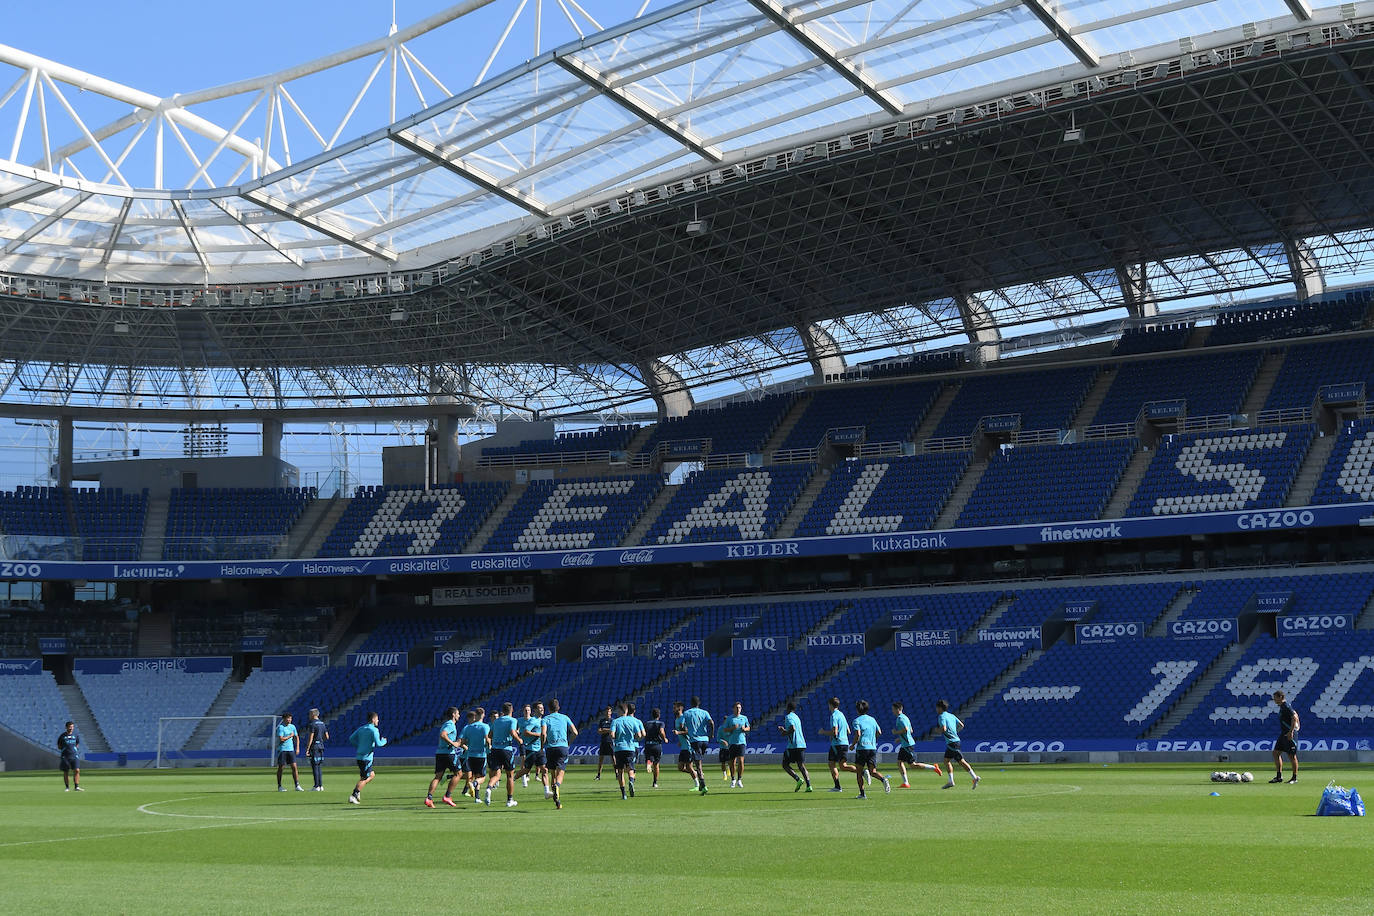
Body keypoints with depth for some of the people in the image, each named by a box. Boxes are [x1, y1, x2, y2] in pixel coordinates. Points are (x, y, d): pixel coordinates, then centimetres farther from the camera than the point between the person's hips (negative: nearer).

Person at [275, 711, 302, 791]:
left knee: (294, 767, -3)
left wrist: (297, 748, 11)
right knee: (281, 768, 1)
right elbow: (281, 739, -19)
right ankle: (279, 786, 10)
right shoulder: (281, 727, -9)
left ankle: (297, 786, -2)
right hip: (282, 750, -5)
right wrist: (290, 736, -9)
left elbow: (297, 737, 21)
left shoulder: (292, 727, 11)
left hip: (291, 749, 5)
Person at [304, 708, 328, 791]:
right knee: (319, 767, 12)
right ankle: (321, 786, 10)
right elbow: (327, 737, 14)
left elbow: (310, 738, -16)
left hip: (314, 747, -8)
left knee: (315, 766, -6)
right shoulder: (322, 724, 13)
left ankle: (317, 786, -8)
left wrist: (307, 749, -15)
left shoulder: (312, 724, -11)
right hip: (321, 746, 8)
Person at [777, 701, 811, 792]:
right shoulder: (797, 717, 20)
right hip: (802, 744, 7)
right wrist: (783, 729, 30)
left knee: (785, 765, 4)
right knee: (802, 766, 4)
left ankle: (798, 779, -15)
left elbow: (792, 729, -22)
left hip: (793, 745, -7)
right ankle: (809, 785, -12)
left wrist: (785, 733, -5)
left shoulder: (788, 717, -7)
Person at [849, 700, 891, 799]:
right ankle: (883, 779, -26)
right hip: (873, 748, 4)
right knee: (873, 771, 4)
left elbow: (858, 734, -15)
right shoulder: (872, 719, 13)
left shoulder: (857, 720, -4)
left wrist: (853, 745, -2)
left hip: (862, 747, -4)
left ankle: (862, 793, 3)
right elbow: (879, 732, 16)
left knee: (859, 772, 8)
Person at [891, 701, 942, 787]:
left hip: (908, 745, -10)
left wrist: (896, 732, -13)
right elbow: (911, 731, 23)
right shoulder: (904, 717, 17)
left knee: (913, 764, -5)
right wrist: (900, 738, 22)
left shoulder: (900, 718, -14)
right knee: (899, 762, 6)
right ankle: (905, 783, 4)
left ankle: (933, 767, 2)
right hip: (904, 745, 10)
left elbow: (905, 729, -28)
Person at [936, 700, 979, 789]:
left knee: (961, 761, -5)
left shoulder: (942, 717, -10)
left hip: (952, 742, -9)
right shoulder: (951, 715, 15)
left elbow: (944, 729, -24)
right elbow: (961, 725, 15)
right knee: (946, 760, 11)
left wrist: (939, 730, -3)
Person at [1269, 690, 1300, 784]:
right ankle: (1279, 776, 11)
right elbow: (1295, 713, 24)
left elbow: (1294, 718, -24)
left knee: (1292, 755, -2)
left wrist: (1291, 731, -27)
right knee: (1276, 753, 8)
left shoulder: (1286, 706, -16)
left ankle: (1295, 778, 7)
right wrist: (1297, 725, 29)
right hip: (1283, 734, 10)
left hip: (1290, 735, -10)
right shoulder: (1282, 706, 14)